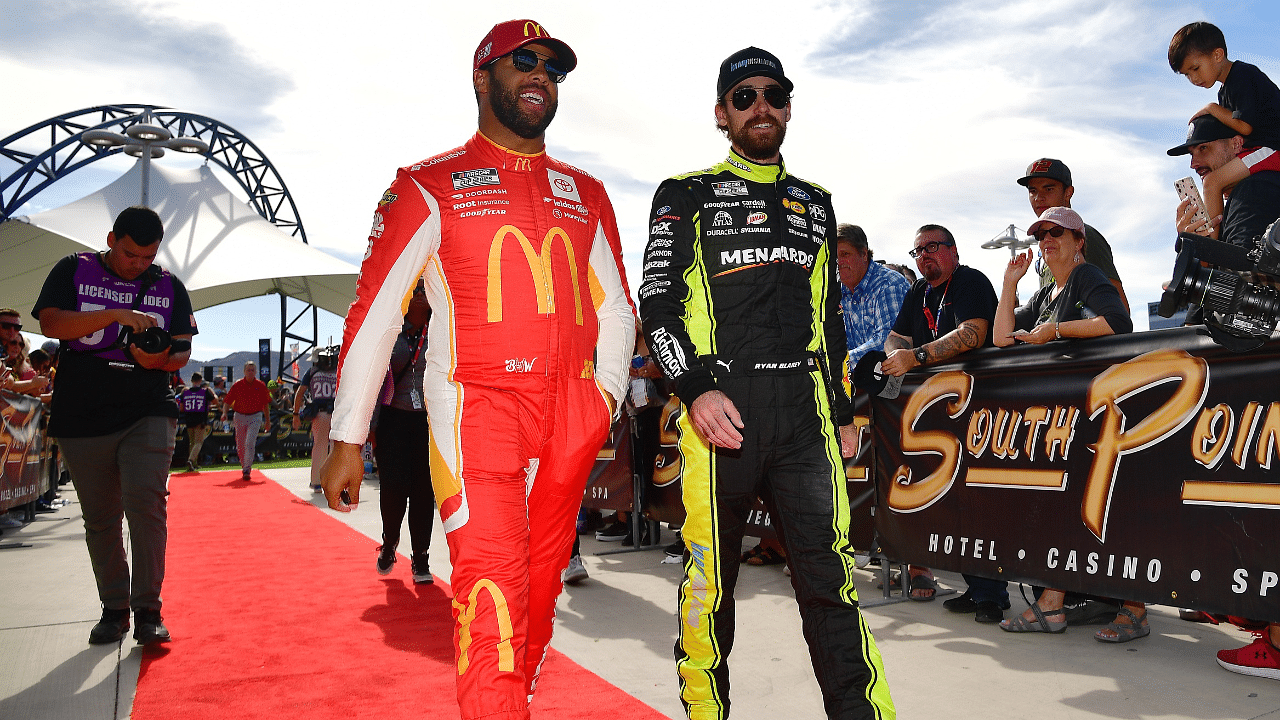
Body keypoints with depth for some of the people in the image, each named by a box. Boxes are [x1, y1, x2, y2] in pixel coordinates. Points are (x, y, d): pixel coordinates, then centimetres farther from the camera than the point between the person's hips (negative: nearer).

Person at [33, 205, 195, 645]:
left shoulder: (169, 286, 10)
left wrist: (161, 360, -15)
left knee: (146, 502, -17)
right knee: (100, 518, 7)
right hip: (82, 419, 1)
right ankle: (114, 608, 20)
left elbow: (183, 350, 9)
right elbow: (51, 323, -9)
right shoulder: (74, 270, 6)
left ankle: (148, 610, -8)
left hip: (148, 414, 0)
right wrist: (116, 314, -21)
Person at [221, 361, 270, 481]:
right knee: (240, 446, 9)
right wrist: (224, 412, -17)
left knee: (250, 443, -15)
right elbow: (227, 400, 0)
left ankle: (247, 471, -17)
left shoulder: (261, 385, 1)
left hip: (255, 417, -2)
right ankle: (244, 466, 29)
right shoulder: (237, 385, 0)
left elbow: (266, 403, 12)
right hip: (240, 417, 2)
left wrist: (267, 418, 15)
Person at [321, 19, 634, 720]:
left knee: (540, 585, 11)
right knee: (491, 589, -13)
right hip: (476, 401, -4)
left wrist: (605, 394, 6)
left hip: (572, 412, 5)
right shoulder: (430, 185, 4)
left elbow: (615, 308, 21)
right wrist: (347, 441, -3)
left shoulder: (585, 194, 17)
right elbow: (373, 313, 1)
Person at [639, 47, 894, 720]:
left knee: (830, 574, -2)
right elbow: (658, 302, -1)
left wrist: (842, 410, 20)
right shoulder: (686, 194, 9)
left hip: (805, 406, 3)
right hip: (719, 404, -3)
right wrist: (697, 389, -15)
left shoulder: (814, 203, 23)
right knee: (711, 571, 1)